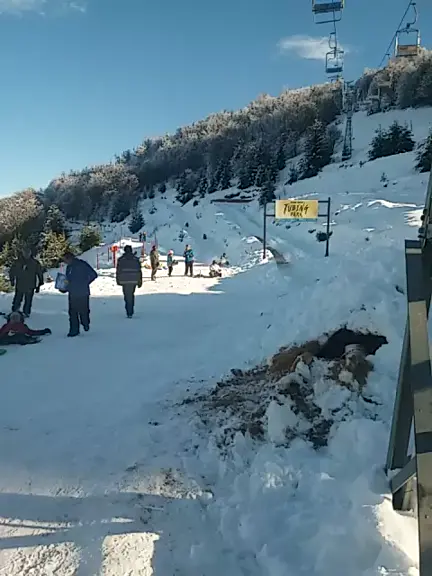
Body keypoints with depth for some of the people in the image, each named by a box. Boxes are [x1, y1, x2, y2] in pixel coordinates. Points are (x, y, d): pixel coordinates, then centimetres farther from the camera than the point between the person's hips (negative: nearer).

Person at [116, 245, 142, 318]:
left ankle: (129, 313, -5)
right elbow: (139, 271, 4)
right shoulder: (136, 259, 4)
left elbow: (118, 271, -1)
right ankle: (130, 311, 20)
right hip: (134, 280, 2)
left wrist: (118, 280, 9)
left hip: (124, 280, -2)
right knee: (131, 295, 18)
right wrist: (140, 282, 9)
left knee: (127, 296, 3)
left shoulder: (120, 259, 0)